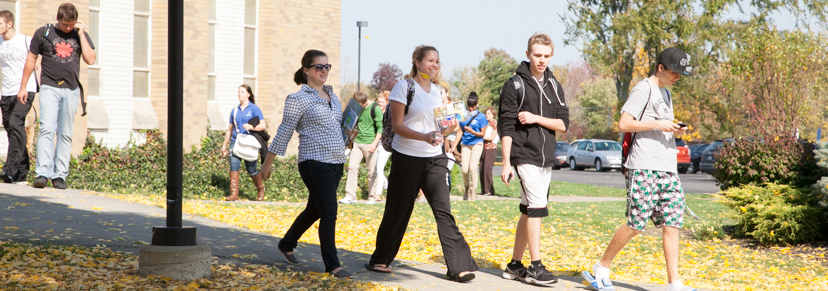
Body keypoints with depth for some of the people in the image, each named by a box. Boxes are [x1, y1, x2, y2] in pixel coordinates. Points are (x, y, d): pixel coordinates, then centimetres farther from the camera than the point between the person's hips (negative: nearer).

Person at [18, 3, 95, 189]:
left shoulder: (80, 35, 10)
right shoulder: (43, 33, 5)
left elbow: (90, 59, -2)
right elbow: (31, 59, 10)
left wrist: (81, 35, -4)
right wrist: (23, 87, 9)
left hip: (71, 90, 2)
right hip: (49, 87, -2)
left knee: (66, 134, 2)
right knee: (47, 129, -15)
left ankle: (60, 175, 5)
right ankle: (42, 173, -20)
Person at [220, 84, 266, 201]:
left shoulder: (254, 109, 0)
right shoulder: (235, 111, 12)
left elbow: (263, 126, -8)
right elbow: (230, 129, 18)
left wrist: (251, 127, -25)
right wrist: (224, 145, 18)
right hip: (235, 142, 3)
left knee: (251, 170, 3)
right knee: (234, 165, -13)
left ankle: (261, 189, 28)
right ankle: (234, 194, -12)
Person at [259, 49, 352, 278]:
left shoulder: (332, 96, 14)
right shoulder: (298, 99, -6)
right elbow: (284, 132, -4)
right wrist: (268, 163, -1)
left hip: (336, 163, 8)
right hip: (315, 163, -8)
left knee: (315, 209, 17)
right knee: (329, 212, -12)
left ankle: (286, 244, 38)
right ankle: (332, 265, -5)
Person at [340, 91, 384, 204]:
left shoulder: (375, 108, -7)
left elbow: (380, 128, -11)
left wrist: (375, 143, -19)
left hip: (370, 143, -6)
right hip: (357, 142, 6)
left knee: (372, 171, -1)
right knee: (352, 166, -4)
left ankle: (373, 197, 9)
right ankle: (350, 196, -4)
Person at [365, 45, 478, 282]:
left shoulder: (436, 91, 12)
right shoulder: (403, 87, -5)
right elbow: (397, 125, -11)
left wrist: (448, 129, -5)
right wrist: (425, 137, -24)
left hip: (434, 158, 4)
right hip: (407, 158, -4)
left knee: (444, 211, -5)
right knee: (398, 212, 5)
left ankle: (459, 267, -9)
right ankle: (380, 260, 22)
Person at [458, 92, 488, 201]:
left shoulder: (481, 116, 0)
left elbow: (482, 134, 0)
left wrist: (472, 132, -18)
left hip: (476, 143, -3)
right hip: (465, 144, 3)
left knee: (472, 167, -14)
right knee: (464, 169, -6)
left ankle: (473, 193, -4)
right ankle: (467, 189, 19)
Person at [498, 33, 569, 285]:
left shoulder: (554, 86, 12)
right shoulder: (515, 85, -4)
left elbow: (563, 124, 5)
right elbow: (506, 127, -8)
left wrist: (536, 118, -12)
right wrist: (506, 163, -13)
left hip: (546, 158, 6)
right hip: (525, 156, -6)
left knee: (529, 212, 10)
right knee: (537, 208, -15)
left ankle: (515, 265, 18)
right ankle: (535, 267, -11)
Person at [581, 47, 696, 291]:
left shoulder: (665, 93, 23)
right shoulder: (643, 89, -5)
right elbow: (624, 124, -13)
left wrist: (675, 131, 9)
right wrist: (658, 125, -15)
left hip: (668, 170, 8)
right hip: (643, 169, -8)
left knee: (672, 224, 0)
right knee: (636, 225, -7)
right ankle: (601, 269, 9)